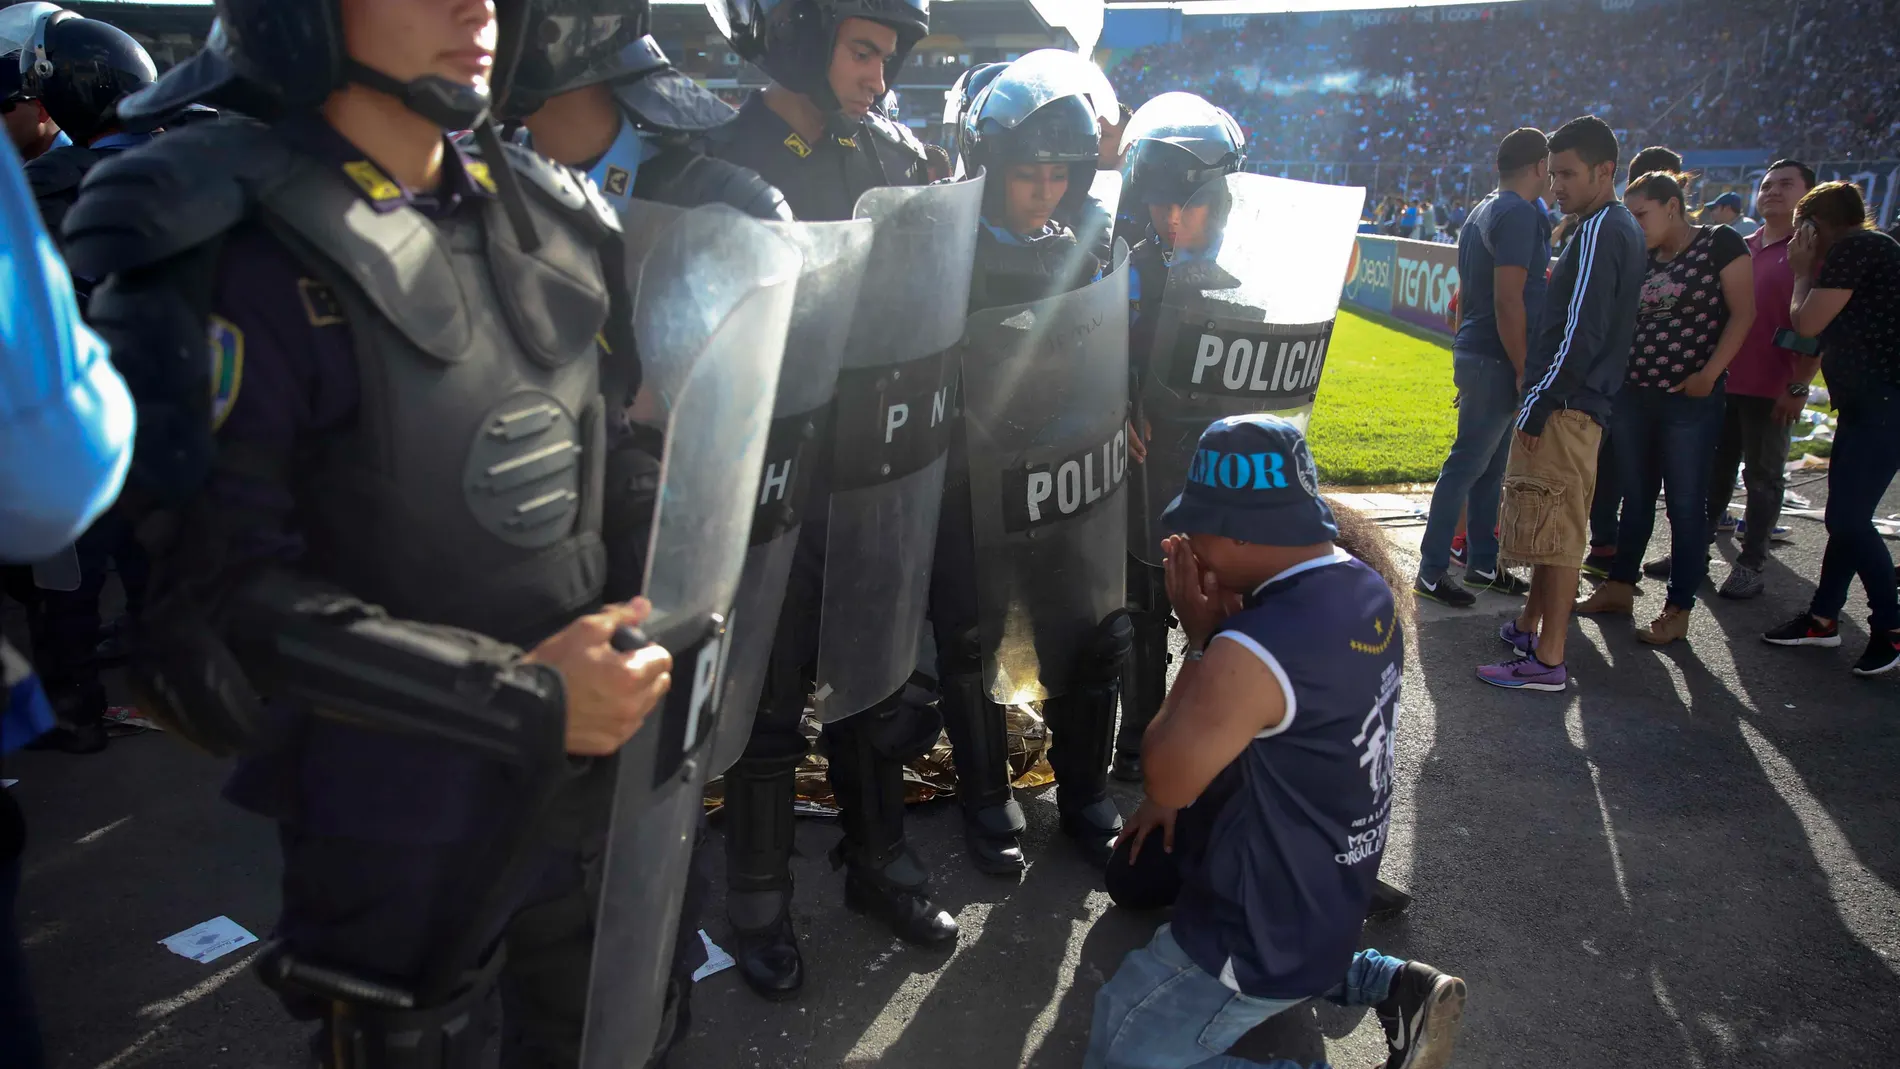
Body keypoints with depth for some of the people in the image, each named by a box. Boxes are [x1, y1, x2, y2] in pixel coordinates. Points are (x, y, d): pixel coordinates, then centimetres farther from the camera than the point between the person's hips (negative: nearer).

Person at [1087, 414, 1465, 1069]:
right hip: (1336, 887, 9)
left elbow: (1163, 777, -19)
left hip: (1267, 936, -9)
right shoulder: (1366, 589, -4)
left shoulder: (1255, 650, -34)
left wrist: (1202, 640, -15)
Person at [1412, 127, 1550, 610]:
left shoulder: (1484, 212, 15)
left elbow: (1469, 294, 20)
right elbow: (1508, 300, -21)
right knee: (1467, 466, -5)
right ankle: (1431, 571, 0)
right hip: (1498, 361, -10)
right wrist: (1524, 370, -19)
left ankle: (1482, 562, 24)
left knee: (1490, 466, 15)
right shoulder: (1520, 215, -15)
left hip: (1476, 354, 10)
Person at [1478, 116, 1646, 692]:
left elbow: (1580, 331, -20)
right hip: (1578, 403, 10)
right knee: (1552, 524, 19)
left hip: (1565, 406, -10)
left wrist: (1538, 404, -17)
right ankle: (1531, 624, 33)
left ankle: (1548, 661, -2)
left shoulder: (1600, 230, -14)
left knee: (1555, 530, -7)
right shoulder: (1623, 227, 17)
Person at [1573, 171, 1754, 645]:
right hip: (1634, 394, 6)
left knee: (1686, 506, 2)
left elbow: (1742, 313, -9)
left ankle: (1678, 611, 9)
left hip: (1690, 400, -6)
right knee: (1635, 498, 15)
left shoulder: (1720, 243, -5)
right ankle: (1619, 587, 26)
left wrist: (1709, 374, -15)